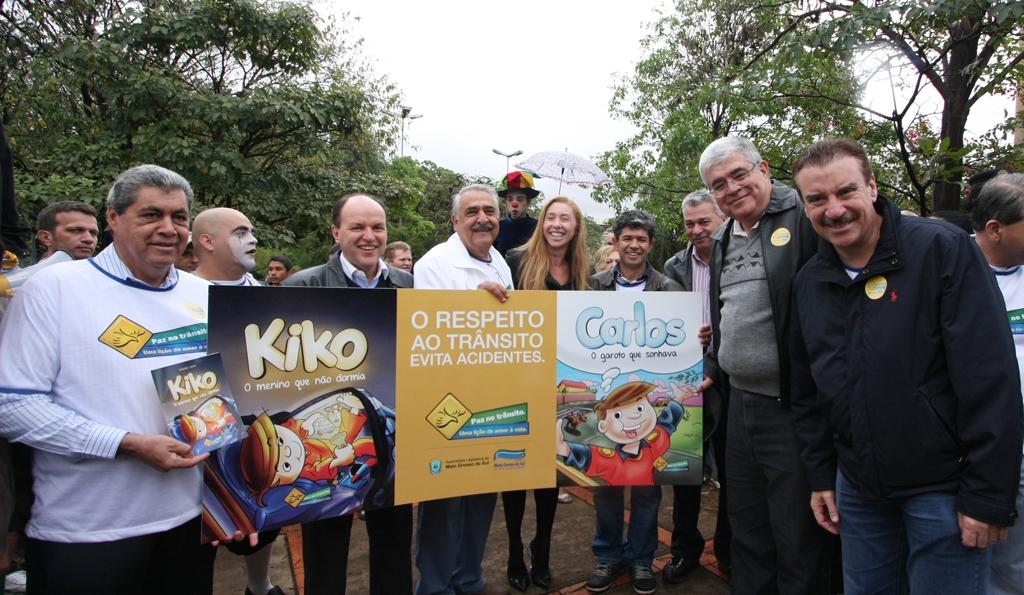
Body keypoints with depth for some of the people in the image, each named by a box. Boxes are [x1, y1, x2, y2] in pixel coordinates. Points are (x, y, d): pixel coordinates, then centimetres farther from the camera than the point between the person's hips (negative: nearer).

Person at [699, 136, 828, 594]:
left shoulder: (805, 218, -11)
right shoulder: (723, 240, 14)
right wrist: (712, 370, 19)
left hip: (793, 407, -7)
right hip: (740, 403, 8)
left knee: (798, 540, 7)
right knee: (746, 531, 21)